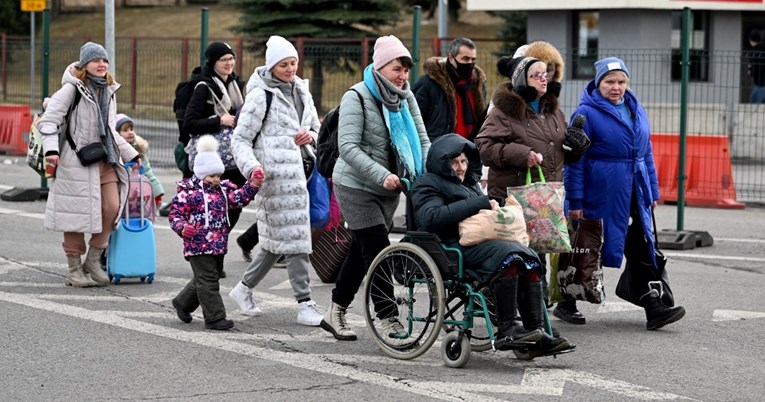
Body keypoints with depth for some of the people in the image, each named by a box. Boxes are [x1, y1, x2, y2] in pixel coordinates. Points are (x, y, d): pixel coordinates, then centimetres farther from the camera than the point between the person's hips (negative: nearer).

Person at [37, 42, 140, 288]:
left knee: (112, 207, -4)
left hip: (105, 159, 6)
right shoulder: (72, 89, -7)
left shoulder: (108, 92, 16)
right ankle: (75, 270, 8)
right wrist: (51, 149, -25)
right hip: (77, 159, -6)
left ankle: (93, 261, 12)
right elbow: (48, 120, -11)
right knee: (78, 212, -3)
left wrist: (131, 155, 25)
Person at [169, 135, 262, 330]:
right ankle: (215, 317, -4)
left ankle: (183, 303, 36)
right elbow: (175, 214, -10)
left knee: (211, 277, 18)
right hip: (198, 245, -8)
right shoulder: (187, 192, -10)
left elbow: (239, 198, 1)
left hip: (218, 245, 8)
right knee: (207, 280, -6)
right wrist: (182, 227, -29)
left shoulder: (223, 189, 10)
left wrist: (253, 185, -14)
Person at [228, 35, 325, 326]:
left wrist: (310, 136, 3)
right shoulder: (261, 95, -6)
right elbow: (241, 138, -6)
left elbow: (316, 127, 27)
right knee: (294, 237, -8)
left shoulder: (300, 90, 16)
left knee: (277, 239, 12)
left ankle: (244, 288, 27)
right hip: (276, 172, -8)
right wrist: (252, 167, -22)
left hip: (298, 168, 8)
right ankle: (305, 304, -5)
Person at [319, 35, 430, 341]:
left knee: (361, 252, 13)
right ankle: (389, 319, -11)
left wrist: (428, 173, -13)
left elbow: (422, 140, 6)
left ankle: (335, 314, 24)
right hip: (356, 187, -7)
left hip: (389, 189, 7)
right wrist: (382, 175, -30)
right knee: (378, 252, -12)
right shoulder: (357, 97, -13)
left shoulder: (406, 98, 7)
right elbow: (348, 147, -20)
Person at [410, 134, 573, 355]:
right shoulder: (427, 184, 6)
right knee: (506, 255, -32)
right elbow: (431, 217, -13)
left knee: (529, 258, -19)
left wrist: (493, 208, 9)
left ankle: (536, 331, -28)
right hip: (453, 247, -8)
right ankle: (507, 331, -34)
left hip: (481, 241, 8)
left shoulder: (469, 183, 31)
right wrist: (480, 203, -12)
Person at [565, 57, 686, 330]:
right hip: (601, 192, -6)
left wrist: (653, 191, 16)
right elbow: (575, 160, -9)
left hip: (635, 193, 6)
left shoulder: (636, 110, 13)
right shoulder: (587, 113, -8)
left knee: (642, 247, 1)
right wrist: (575, 201, -12)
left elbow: (646, 152, 19)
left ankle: (653, 307, -1)